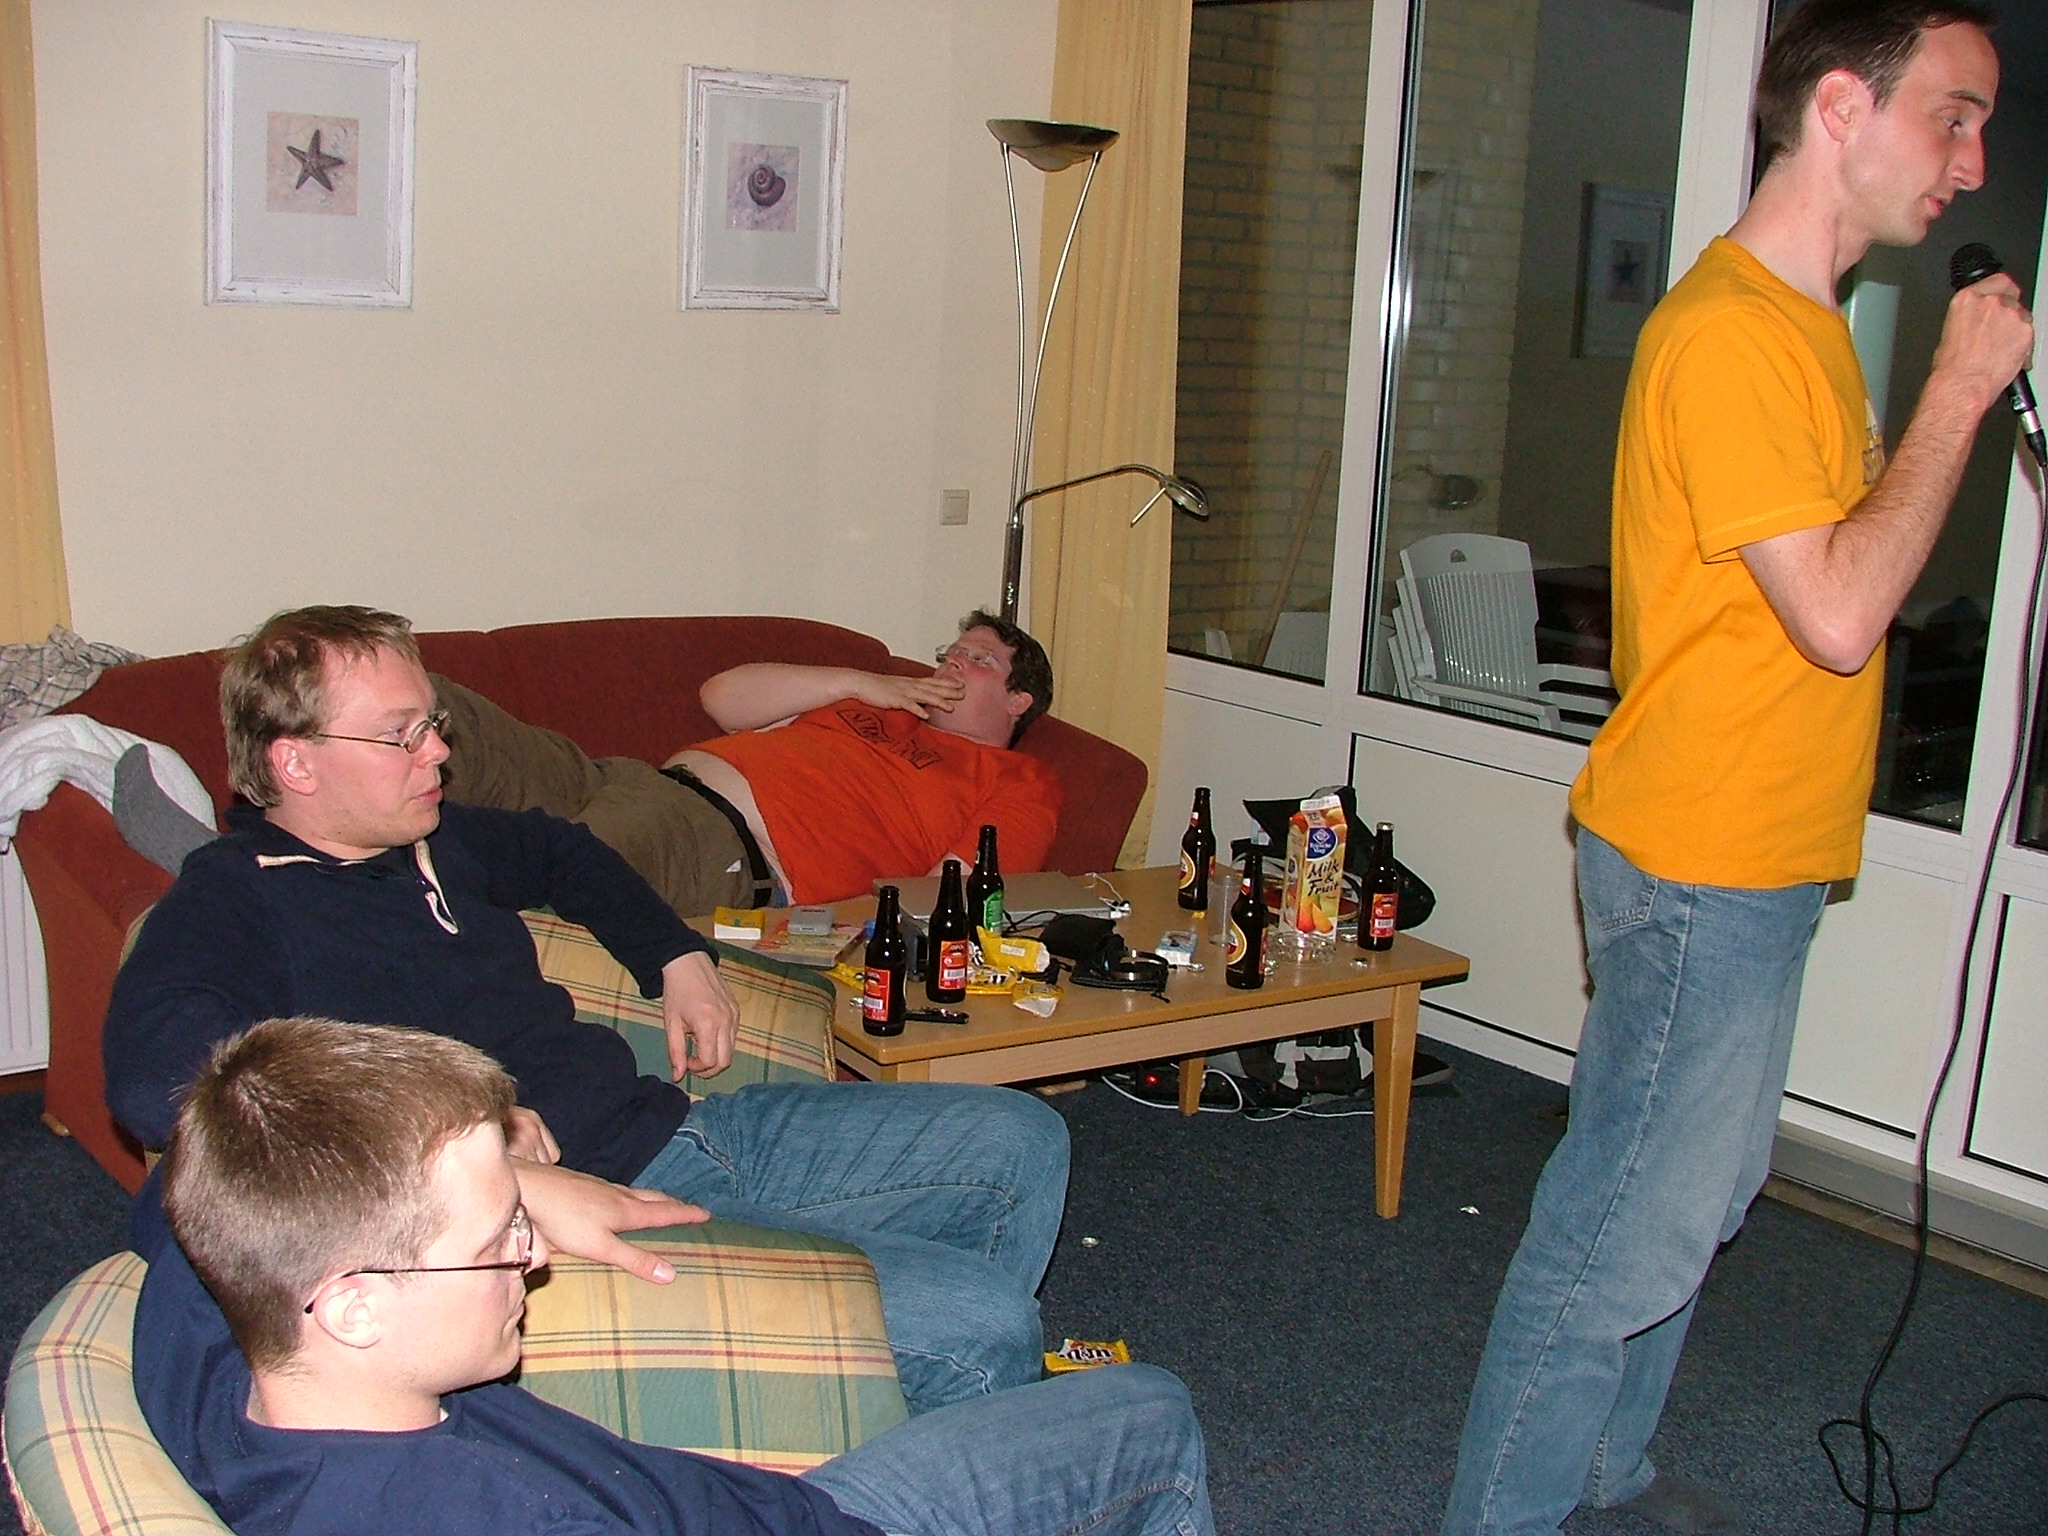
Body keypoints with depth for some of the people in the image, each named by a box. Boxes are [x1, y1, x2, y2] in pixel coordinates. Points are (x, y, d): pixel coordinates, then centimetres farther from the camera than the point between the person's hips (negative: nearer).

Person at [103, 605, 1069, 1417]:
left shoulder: (430, 842, 14)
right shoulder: (232, 900, -12)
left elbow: (558, 851, 38)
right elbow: (157, 1082, -34)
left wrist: (678, 959, 22)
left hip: (668, 1128, 10)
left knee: (1020, 1140, 12)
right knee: (980, 1321, -21)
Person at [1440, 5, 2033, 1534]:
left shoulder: (1805, 319, 13)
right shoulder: (1730, 333, -20)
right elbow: (1840, 614, -24)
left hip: (1757, 856, 11)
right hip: (1699, 861, -10)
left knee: (1700, 1193, 21)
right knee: (1629, 1235, -2)